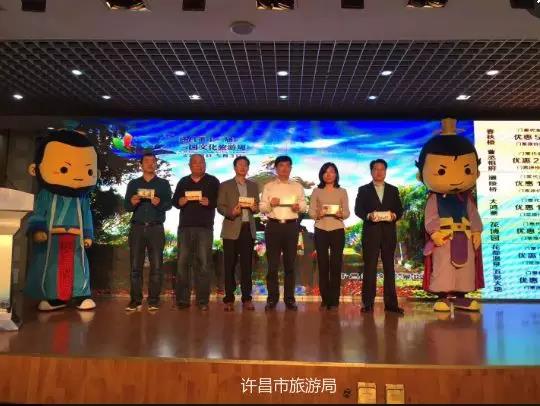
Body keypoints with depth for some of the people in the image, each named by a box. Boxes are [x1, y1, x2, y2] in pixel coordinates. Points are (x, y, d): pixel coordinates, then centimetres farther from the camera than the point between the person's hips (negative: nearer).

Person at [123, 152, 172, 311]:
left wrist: (159, 203, -21)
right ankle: (135, 300, 4)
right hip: (137, 228, 1)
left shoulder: (164, 183, 11)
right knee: (135, 265, -1)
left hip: (156, 228, -1)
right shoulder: (133, 183, 15)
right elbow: (126, 206, 8)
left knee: (156, 265, -4)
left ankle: (153, 300, 1)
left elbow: (169, 204, 0)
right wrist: (132, 203, -15)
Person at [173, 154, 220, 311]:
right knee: (183, 262, 0)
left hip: (205, 227, -2)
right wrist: (180, 201, -9)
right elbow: (174, 201, 13)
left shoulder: (213, 181, 9)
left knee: (203, 263, -3)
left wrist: (209, 202, -20)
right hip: (185, 227, 3)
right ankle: (182, 299, 6)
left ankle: (203, 300, 2)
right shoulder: (183, 182, 18)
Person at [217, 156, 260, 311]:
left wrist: (255, 208, -7)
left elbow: (257, 207, 16)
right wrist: (231, 212, -18)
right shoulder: (225, 185, 6)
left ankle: (246, 298, 10)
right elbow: (220, 206, 0)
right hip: (232, 229, -2)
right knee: (230, 265, 0)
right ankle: (229, 299, 7)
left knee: (247, 265, 3)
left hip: (248, 228, 3)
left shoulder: (253, 186, 16)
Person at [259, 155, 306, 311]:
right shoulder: (268, 186, 7)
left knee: (290, 263, 6)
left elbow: (304, 205, 9)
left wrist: (298, 207, -12)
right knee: (272, 264, 1)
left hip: (291, 226, 1)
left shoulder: (297, 186, 10)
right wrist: (270, 203, -16)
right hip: (273, 226, -1)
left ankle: (289, 298, 14)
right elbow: (262, 208, 4)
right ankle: (272, 298, 11)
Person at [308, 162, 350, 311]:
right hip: (320, 230, 0)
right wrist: (318, 214, -17)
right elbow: (311, 212, 3)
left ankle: (334, 300, 6)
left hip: (337, 230, 0)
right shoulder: (316, 191, 7)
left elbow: (347, 213, 4)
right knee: (323, 265, 1)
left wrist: (340, 214, -17)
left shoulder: (342, 191, 8)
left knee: (336, 265, -1)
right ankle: (325, 299, 12)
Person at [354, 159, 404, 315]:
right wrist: (368, 215, -17)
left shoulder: (393, 190, 15)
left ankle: (391, 303, 9)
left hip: (389, 232, 2)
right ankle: (368, 303, 1)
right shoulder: (364, 190, 9)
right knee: (369, 268, -3)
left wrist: (394, 215, -12)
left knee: (389, 268, 5)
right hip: (371, 232, -2)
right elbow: (358, 209, 1)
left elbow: (400, 209, 10)